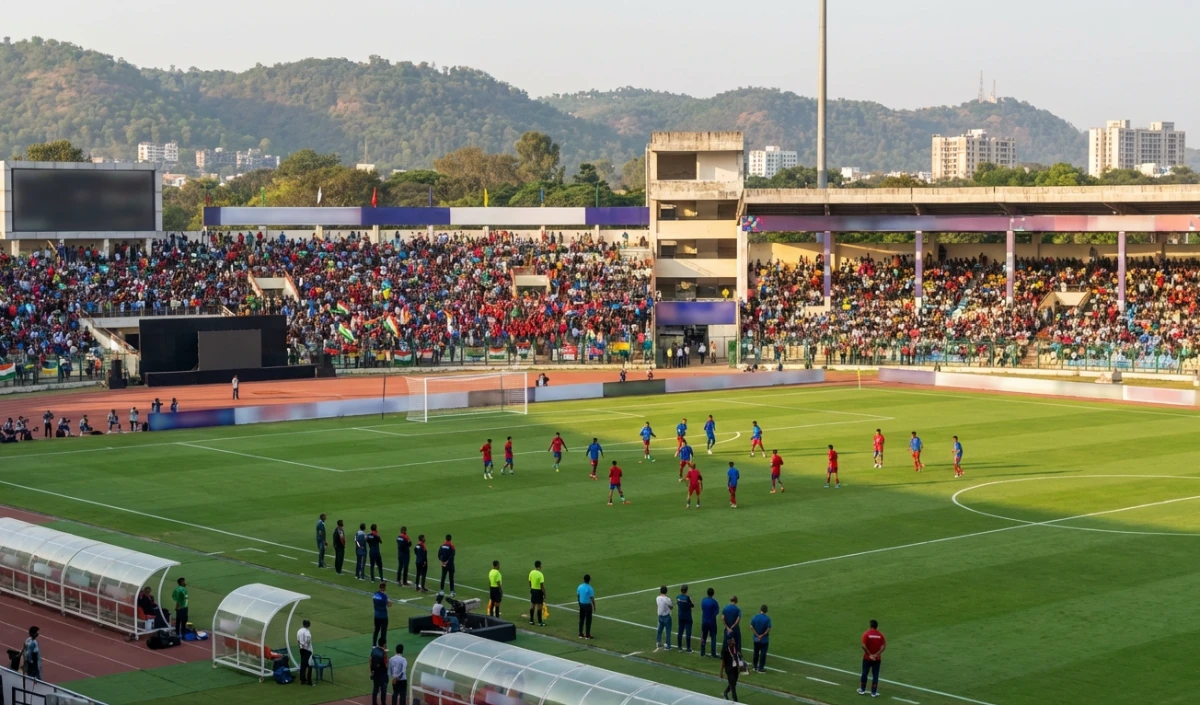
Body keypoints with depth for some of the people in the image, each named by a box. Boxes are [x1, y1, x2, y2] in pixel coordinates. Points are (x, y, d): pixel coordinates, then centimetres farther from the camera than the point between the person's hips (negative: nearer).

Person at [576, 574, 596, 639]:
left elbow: (577, 596, 9)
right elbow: (592, 598, -15)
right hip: (587, 605, -6)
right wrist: (594, 607, -4)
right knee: (588, 620, 3)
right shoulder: (589, 588, -19)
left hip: (581, 604, 6)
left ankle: (581, 634, 18)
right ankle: (587, 635, 6)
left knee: (581, 619, 14)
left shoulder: (580, 587, 0)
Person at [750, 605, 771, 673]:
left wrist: (757, 635, -5)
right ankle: (761, 668, 6)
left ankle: (755, 666, 27)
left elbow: (751, 627, -6)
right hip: (764, 639, -3)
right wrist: (762, 635, -8)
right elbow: (768, 629, -17)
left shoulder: (755, 617, -5)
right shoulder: (767, 619, -13)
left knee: (756, 653, 17)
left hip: (756, 639, 3)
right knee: (763, 654, 4)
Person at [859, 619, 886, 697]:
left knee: (864, 673, 14)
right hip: (877, 658, 1)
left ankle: (862, 690, 25)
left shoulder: (866, 634, -10)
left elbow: (864, 646, -18)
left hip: (867, 658, -1)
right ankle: (874, 692, 7)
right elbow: (883, 646, -11)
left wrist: (869, 654, -11)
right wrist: (876, 654, -13)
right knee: (875, 675, 6)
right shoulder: (880, 635, -4)